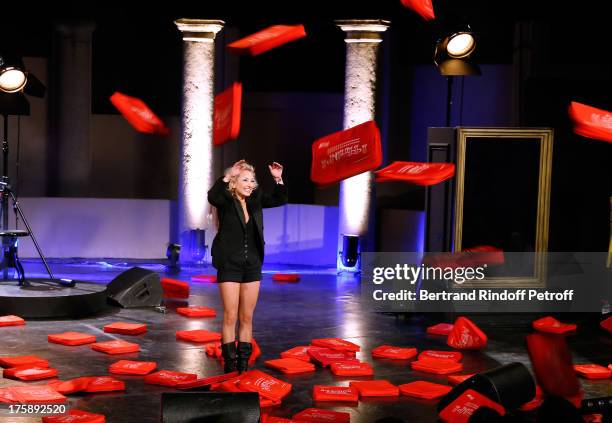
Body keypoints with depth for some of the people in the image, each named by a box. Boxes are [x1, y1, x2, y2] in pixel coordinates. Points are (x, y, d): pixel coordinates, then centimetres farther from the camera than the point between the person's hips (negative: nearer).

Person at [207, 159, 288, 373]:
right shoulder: (225, 199, -8)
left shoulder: (255, 199, 6)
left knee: (247, 317, 8)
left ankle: (243, 363, 15)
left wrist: (278, 179, -12)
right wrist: (227, 176, -37)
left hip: (252, 265, 5)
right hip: (229, 264, -5)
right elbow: (212, 196, -29)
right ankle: (229, 364, 5)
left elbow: (279, 199, 4)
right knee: (230, 316, -2)